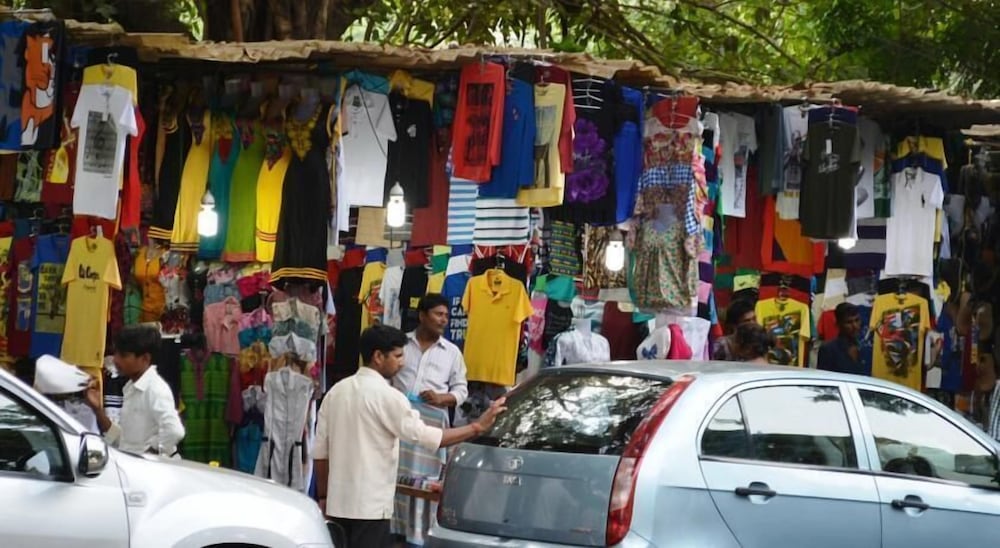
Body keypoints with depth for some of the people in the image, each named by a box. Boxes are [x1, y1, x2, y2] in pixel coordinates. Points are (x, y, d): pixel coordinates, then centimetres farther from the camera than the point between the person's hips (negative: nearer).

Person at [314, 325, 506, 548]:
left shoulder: (336, 391, 10)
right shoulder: (386, 396, -13)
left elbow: (320, 451, 12)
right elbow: (424, 436, -15)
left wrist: (323, 496, 20)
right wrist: (477, 427, -12)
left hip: (338, 503, 8)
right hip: (370, 506, -8)